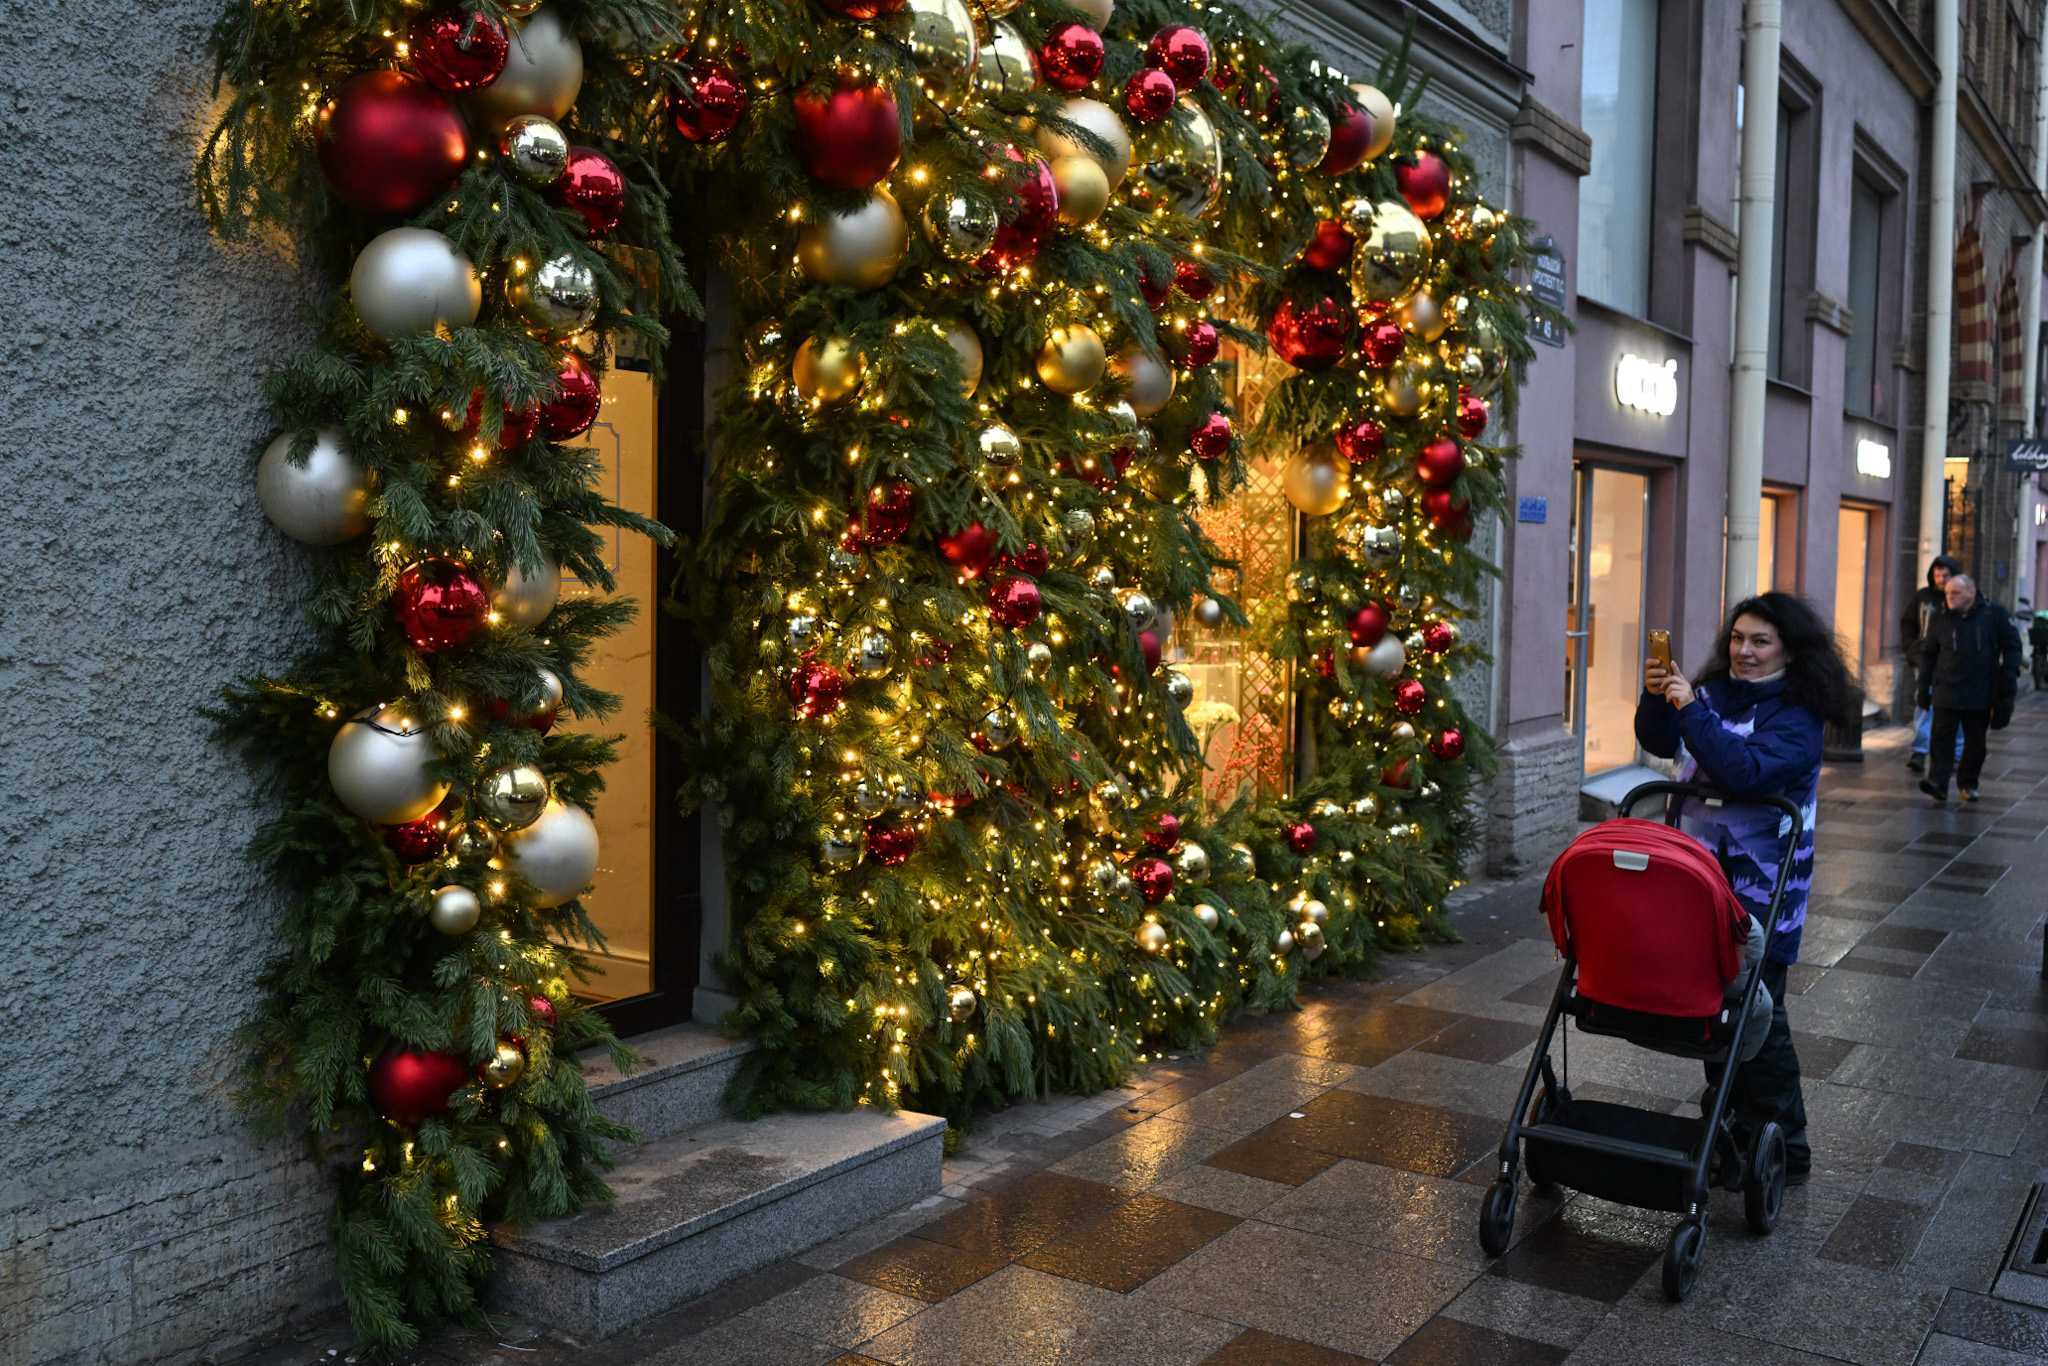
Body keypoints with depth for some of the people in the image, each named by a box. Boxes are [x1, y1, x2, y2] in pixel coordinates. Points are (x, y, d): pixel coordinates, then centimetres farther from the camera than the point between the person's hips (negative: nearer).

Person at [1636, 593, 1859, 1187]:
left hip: (1759, 887, -6)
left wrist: (1692, 708, -29)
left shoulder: (1797, 716, -13)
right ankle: (1725, 1120, 32)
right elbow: (1661, 742, 8)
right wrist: (1656, 699, -11)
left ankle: (1781, 1147, 10)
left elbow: (1745, 770, -27)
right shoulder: (1716, 691, 5)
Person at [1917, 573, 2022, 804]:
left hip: (1981, 693, 0)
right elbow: (1928, 654, 11)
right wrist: (1924, 687, 7)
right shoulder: (1940, 621, 3)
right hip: (1946, 692, 0)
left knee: (1976, 742, 9)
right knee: (1942, 739, -8)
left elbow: (2011, 646, 5)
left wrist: (2009, 678, -4)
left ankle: (1967, 784, 23)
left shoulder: (1994, 614, -1)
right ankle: (1938, 785, -13)